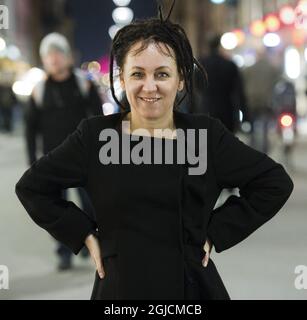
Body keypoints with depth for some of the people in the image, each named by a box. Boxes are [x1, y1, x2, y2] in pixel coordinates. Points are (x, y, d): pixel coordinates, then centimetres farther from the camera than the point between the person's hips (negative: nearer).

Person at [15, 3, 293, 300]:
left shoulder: (206, 134, -4)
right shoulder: (94, 136, -4)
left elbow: (275, 182, 1)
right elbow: (31, 187, 5)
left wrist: (215, 232, -3)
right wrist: (84, 233, -2)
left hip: (194, 287, 0)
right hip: (117, 288, 0)